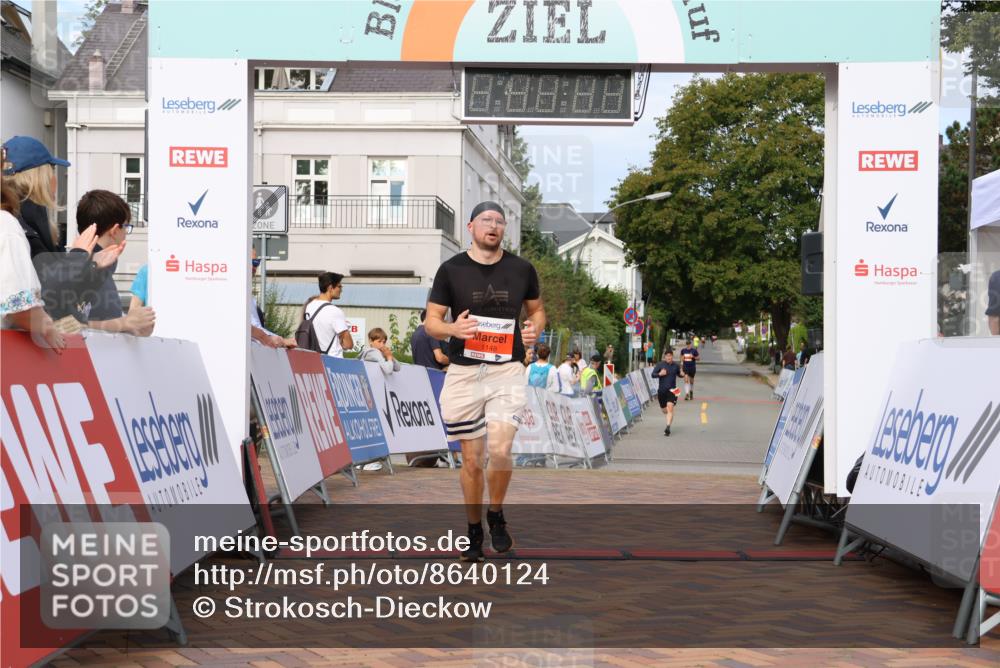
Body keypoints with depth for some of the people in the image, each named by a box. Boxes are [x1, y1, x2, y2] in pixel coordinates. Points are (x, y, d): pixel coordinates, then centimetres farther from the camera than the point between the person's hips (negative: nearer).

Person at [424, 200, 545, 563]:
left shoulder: (522, 269, 5)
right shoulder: (451, 269, 0)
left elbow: (537, 309, 19)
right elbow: (431, 321, 4)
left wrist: (535, 328, -4)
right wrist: (452, 328, -18)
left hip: (507, 372, 0)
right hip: (464, 372, 0)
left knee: (500, 450, -17)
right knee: (471, 458, 6)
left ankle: (496, 515, 12)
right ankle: (474, 530, 25)